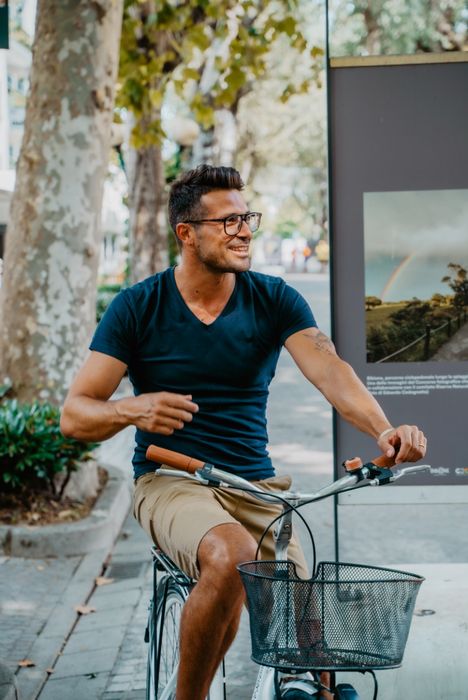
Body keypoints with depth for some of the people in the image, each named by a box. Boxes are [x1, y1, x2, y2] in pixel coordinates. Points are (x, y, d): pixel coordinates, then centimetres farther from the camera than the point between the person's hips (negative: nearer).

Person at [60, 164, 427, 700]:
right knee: (232, 556, -34)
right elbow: (74, 415, -4)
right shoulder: (137, 307, -1)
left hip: (256, 484, 3)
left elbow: (330, 371, -14)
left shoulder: (274, 300, 3)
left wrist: (383, 430, -34)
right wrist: (132, 410, -26)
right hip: (171, 481, -2)